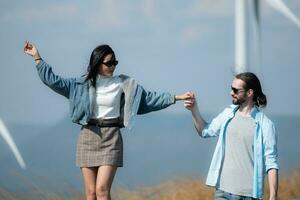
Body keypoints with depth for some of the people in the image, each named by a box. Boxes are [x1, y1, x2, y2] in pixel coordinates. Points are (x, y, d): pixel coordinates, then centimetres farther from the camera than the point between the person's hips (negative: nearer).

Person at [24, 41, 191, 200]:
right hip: (88, 138, 2)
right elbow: (53, 80, 5)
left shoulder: (124, 84, 2)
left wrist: (176, 98, 1)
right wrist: (37, 57, 1)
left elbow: (148, 98, 6)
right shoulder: (82, 83, 5)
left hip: (111, 139, -2)